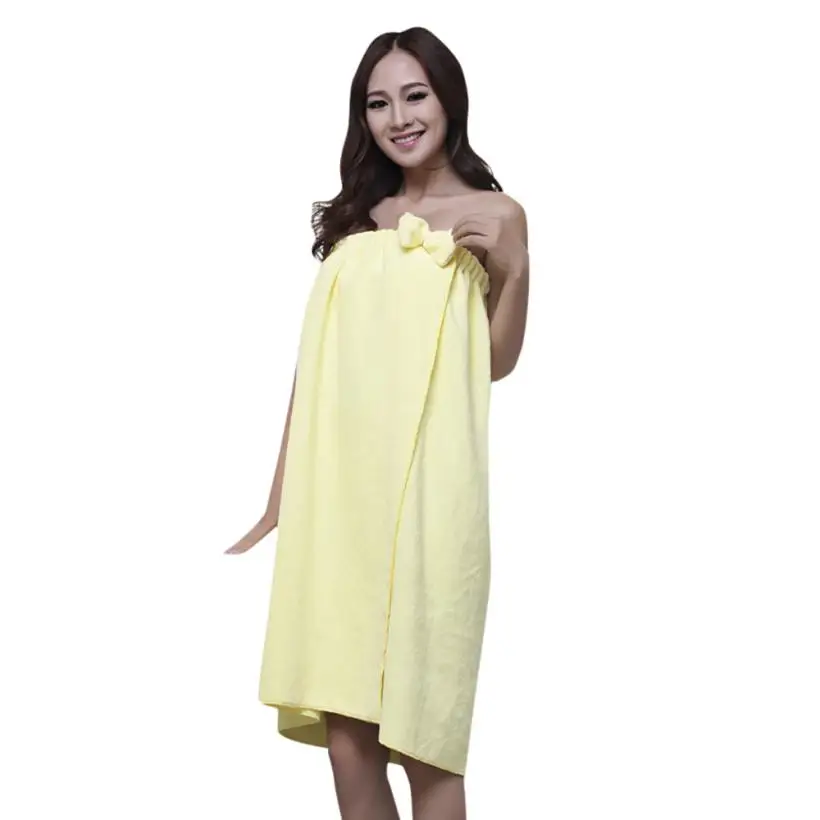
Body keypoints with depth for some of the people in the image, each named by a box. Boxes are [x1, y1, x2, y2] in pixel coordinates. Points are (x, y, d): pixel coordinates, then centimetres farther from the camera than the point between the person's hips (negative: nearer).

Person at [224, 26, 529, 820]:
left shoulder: (492, 213, 6)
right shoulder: (353, 219, 17)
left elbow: (496, 363, 4)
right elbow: (316, 365, 16)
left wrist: (514, 267, -12)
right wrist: (279, 502, 15)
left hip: (425, 489, -3)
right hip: (335, 489, 4)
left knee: (422, 734, -1)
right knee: (345, 735, 1)